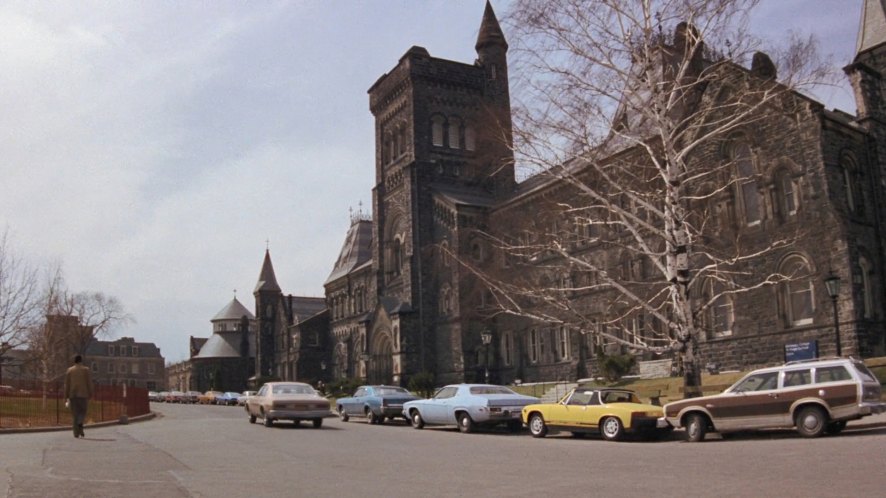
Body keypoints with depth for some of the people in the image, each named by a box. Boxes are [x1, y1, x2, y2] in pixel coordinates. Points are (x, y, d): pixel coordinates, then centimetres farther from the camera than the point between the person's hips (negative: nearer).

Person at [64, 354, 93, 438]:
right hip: (83, 394, -2)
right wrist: (90, 395, 4)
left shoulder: (69, 370, 4)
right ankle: (80, 423, -22)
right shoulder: (85, 370, -1)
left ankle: (76, 433, 2)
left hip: (72, 394, 2)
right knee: (83, 411, 9)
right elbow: (89, 383, -2)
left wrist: (66, 396, 7)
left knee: (75, 413, 6)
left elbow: (66, 384, 3)